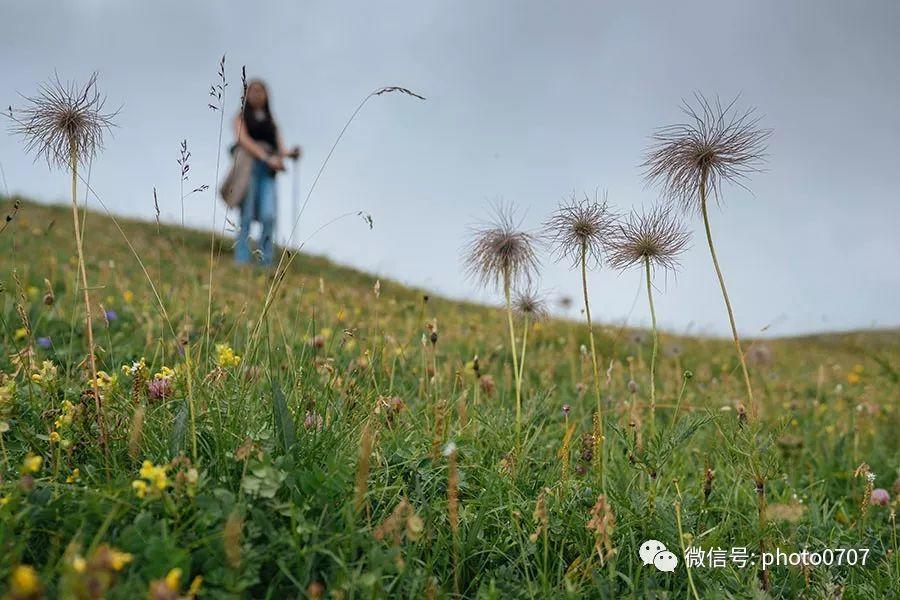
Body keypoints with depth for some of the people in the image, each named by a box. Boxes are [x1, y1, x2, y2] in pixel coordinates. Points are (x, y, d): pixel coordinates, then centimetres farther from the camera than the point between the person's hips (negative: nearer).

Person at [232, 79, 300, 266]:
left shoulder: (271, 122, 24)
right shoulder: (241, 117, 13)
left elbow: (279, 148, 16)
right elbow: (244, 140, -4)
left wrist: (289, 153, -9)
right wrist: (267, 158, -16)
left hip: (268, 172, 2)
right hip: (248, 166, -2)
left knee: (269, 216, -12)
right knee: (246, 217, -7)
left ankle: (266, 263, -9)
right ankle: (242, 261, -5)